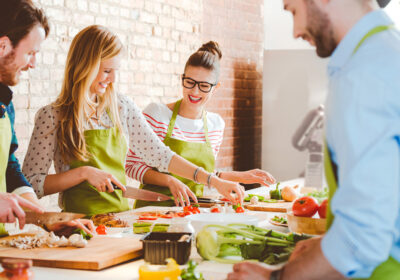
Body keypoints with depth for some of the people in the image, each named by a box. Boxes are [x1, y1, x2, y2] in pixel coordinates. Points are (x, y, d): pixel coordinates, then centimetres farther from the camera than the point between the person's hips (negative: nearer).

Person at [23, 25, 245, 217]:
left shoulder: (122, 107, 7)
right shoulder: (52, 116, -5)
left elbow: (160, 155, 9)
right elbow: (31, 185, -5)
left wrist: (214, 181, 1)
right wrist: (83, 173, -16)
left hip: (122, 215, 5)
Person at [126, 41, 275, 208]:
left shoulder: (216, 124, 9)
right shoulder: (156, 114, -6)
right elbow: (132, 166, -6)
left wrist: (239, 177, 14)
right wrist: (170, 181, -18)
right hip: (154, 206, -2)